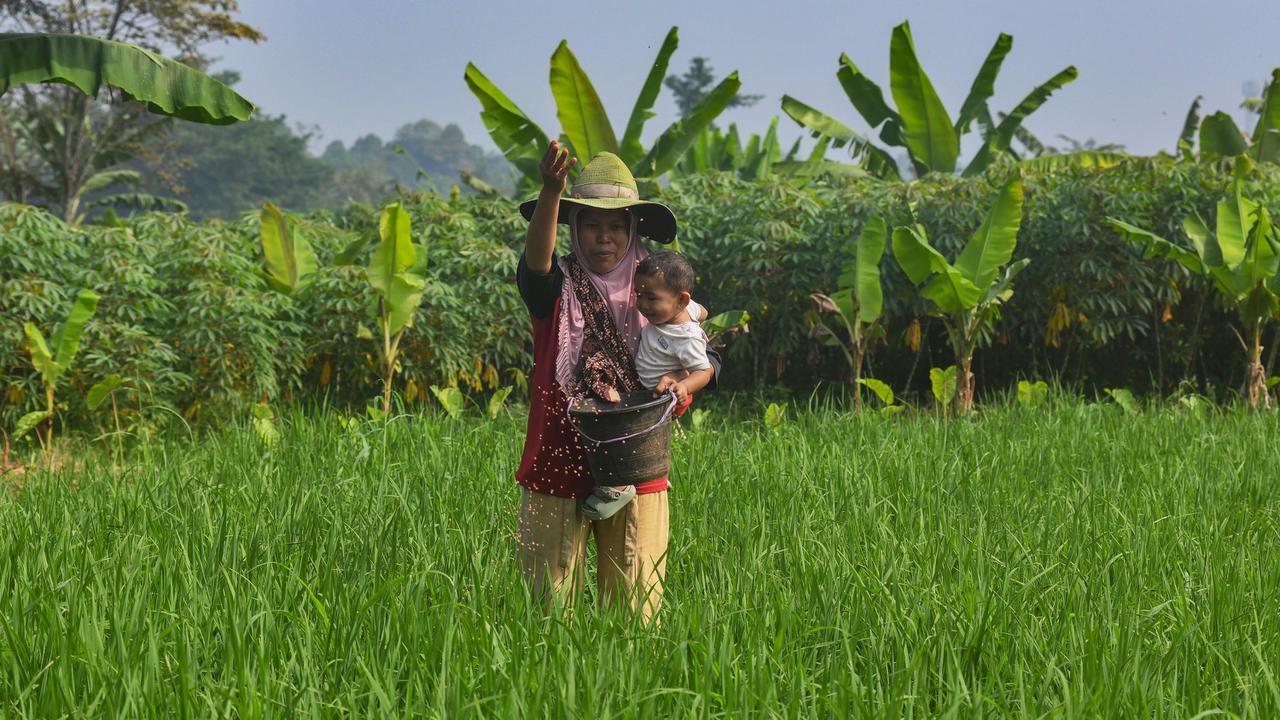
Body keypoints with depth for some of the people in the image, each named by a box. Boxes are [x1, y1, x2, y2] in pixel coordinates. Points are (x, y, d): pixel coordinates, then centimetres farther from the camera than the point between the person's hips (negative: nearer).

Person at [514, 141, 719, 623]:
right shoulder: (558, 289, 0)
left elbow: (706, 357, 8)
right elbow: (536, 257, -23)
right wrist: (551, 191, -42)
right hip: (556, 474, -2)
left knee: (636, 608, 4)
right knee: (547, 606, 3)